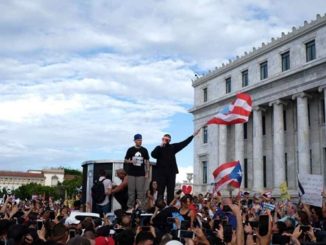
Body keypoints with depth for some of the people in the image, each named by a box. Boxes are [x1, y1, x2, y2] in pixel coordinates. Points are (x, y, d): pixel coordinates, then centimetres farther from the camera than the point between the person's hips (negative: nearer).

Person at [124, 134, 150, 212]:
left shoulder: (144, 150, 6)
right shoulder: (130, 150, 3)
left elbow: (147, 161, 10)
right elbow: (125, 160, 8)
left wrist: (147, 172, 3)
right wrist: (131, 161, -14)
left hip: (141, 174, 0)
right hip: (131, 174, 0)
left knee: (141, 191, -2)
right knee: (131, 191, 2)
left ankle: (141, 208, 2)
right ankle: (130, 207, 9)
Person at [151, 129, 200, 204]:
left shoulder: (173, 147, 13)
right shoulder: (159, 148, 7)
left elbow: (184, 143, 12)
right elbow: (153, 155, -10)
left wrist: (193, 135, 10)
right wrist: (160, 146, -18)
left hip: (171, 172, 2)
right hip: (161, 173, -2)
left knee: (171, 192, 3)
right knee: (160, 191, -1)